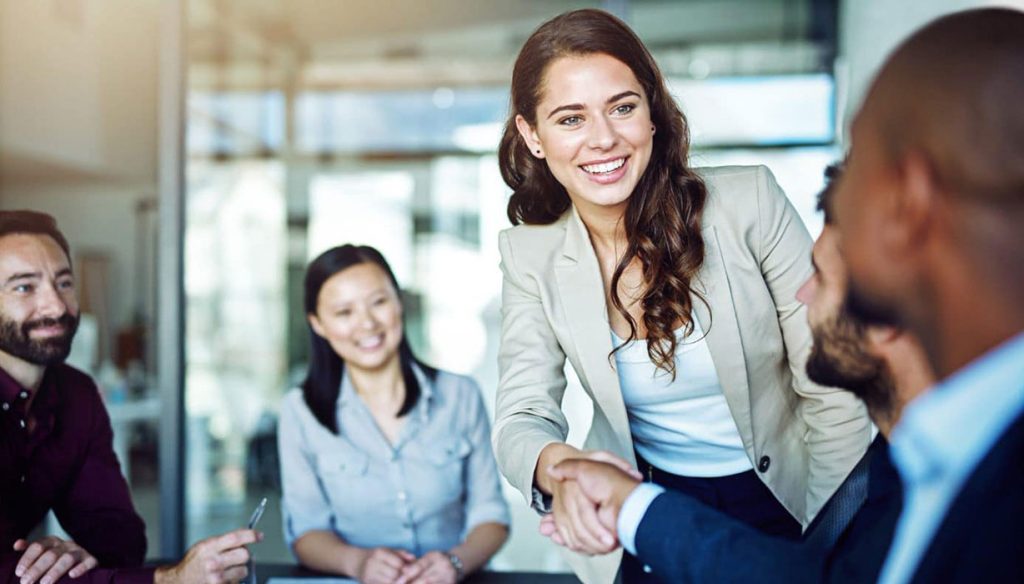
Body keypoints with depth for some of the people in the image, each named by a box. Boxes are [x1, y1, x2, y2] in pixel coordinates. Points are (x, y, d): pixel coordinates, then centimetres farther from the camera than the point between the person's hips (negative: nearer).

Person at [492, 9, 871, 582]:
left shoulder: (750, 201, -19)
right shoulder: (530, 256, -12)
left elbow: (834, 394, -14)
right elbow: (522, 416, -16)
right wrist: (559, 466, -38)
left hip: (784, 501, -1)